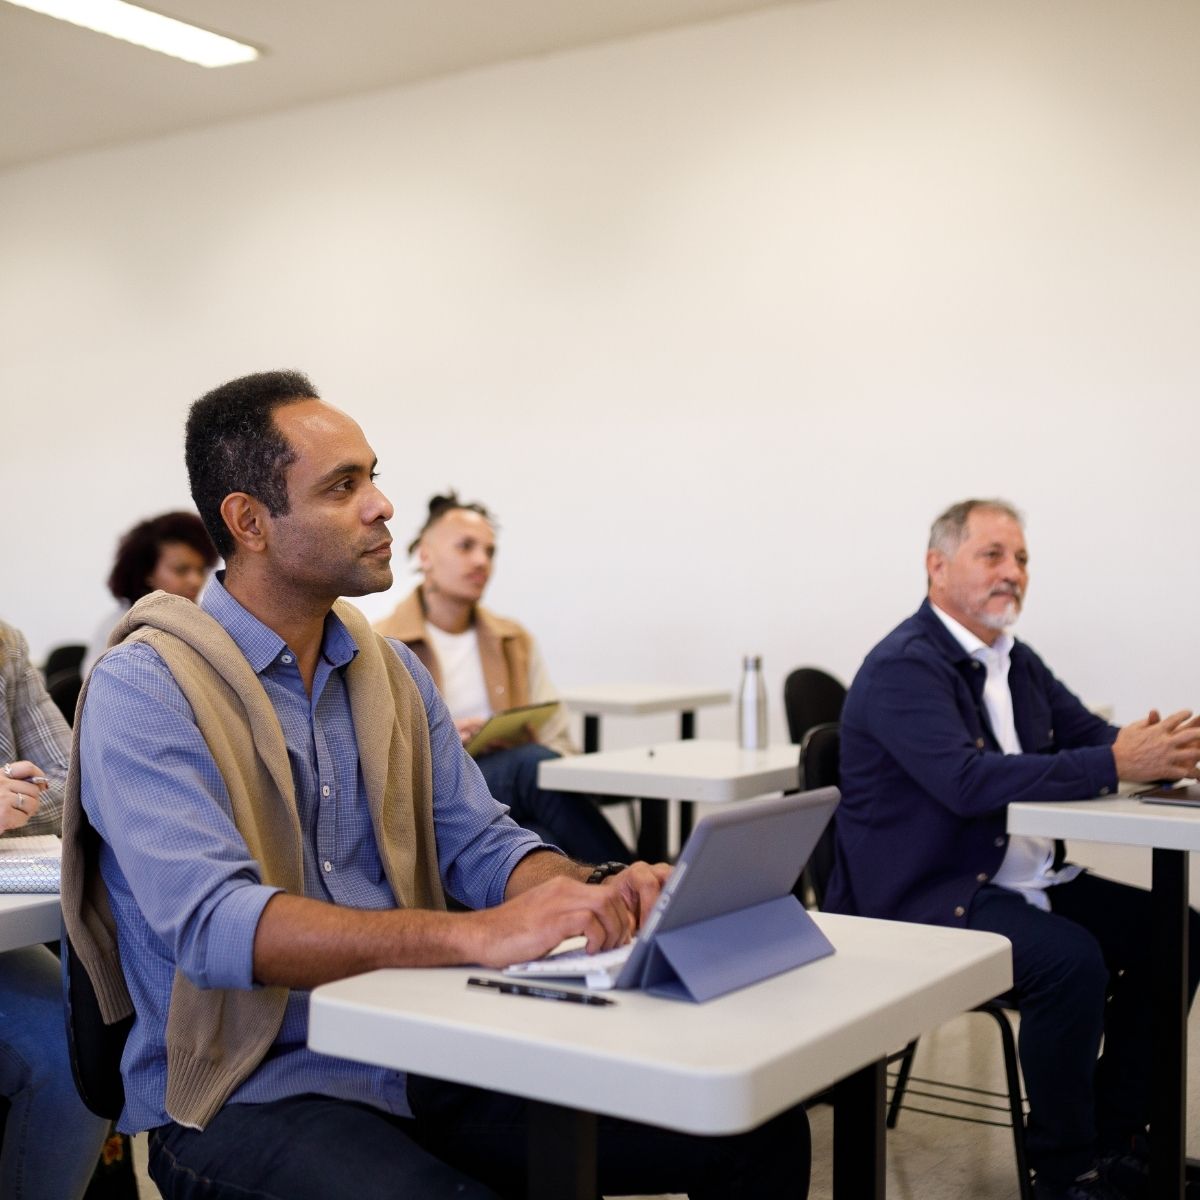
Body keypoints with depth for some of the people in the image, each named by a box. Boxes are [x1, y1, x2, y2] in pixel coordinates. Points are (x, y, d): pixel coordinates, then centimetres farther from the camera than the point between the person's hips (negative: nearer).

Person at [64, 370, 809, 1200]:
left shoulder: (393, 671, 11)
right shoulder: (142, 691, -11)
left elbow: (481, 845, 9)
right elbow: (214, 923, -25)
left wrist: (595, 891, -14)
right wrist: (474, 934, -36)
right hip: (251, 1095, -5)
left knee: (759, 1130, -7)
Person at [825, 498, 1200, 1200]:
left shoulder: (1018, 662, 14)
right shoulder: (904, 667, -15)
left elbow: (1090, 736, 11)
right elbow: (969, 781, -28)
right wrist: (1115, 765, -29)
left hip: (1021, 879, 9)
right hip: (922, 896, -9)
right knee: (1072, 959, -28)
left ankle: (1117, 1137, 12)